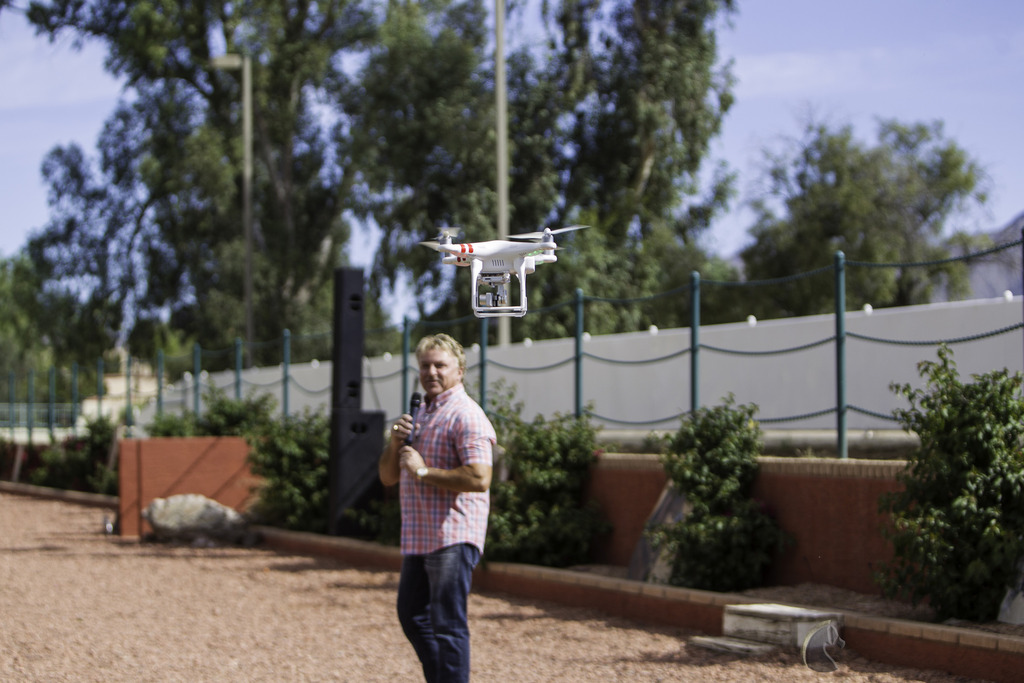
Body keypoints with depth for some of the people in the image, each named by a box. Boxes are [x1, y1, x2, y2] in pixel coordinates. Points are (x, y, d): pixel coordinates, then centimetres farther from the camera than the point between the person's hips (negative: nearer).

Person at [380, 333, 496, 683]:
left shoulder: (466, 416, -12)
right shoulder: (419, 415, 19)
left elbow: (479, 479, -25)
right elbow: (388, 476, 17)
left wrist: (423, 471, -19)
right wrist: (395, 443, -2)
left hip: (452, 537, -10)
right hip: (417, 537, 10)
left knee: (447, 625, -9)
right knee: (412, 614, 18)